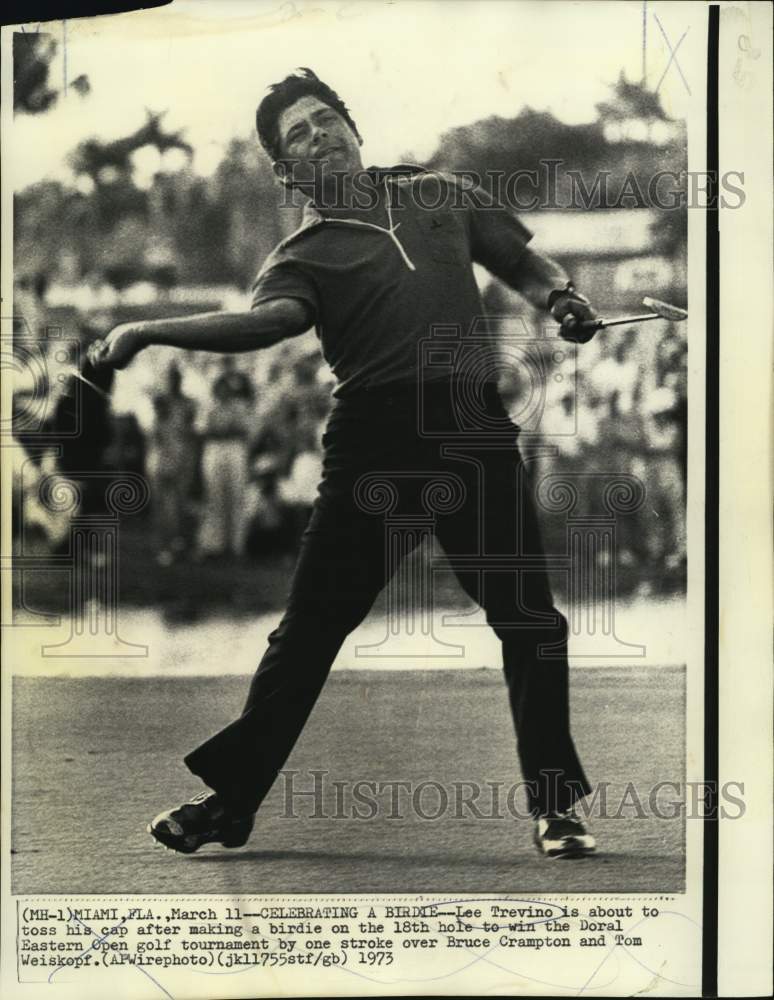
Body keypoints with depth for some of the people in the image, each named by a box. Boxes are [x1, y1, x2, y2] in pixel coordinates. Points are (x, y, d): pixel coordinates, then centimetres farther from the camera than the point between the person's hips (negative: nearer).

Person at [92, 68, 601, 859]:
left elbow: (524, 264, 25)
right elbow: (270, 319, -15)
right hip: (373, 438, -2)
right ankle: (229, 800, 11)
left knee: (529, 617, 0)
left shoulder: (438, 195, 17)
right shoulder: (303, 255, 6)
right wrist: (149, 331, -31)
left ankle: (555, 805, 13)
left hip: (474, 431, 2)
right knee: (311, 624, 0)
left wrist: (558, 296, 1)